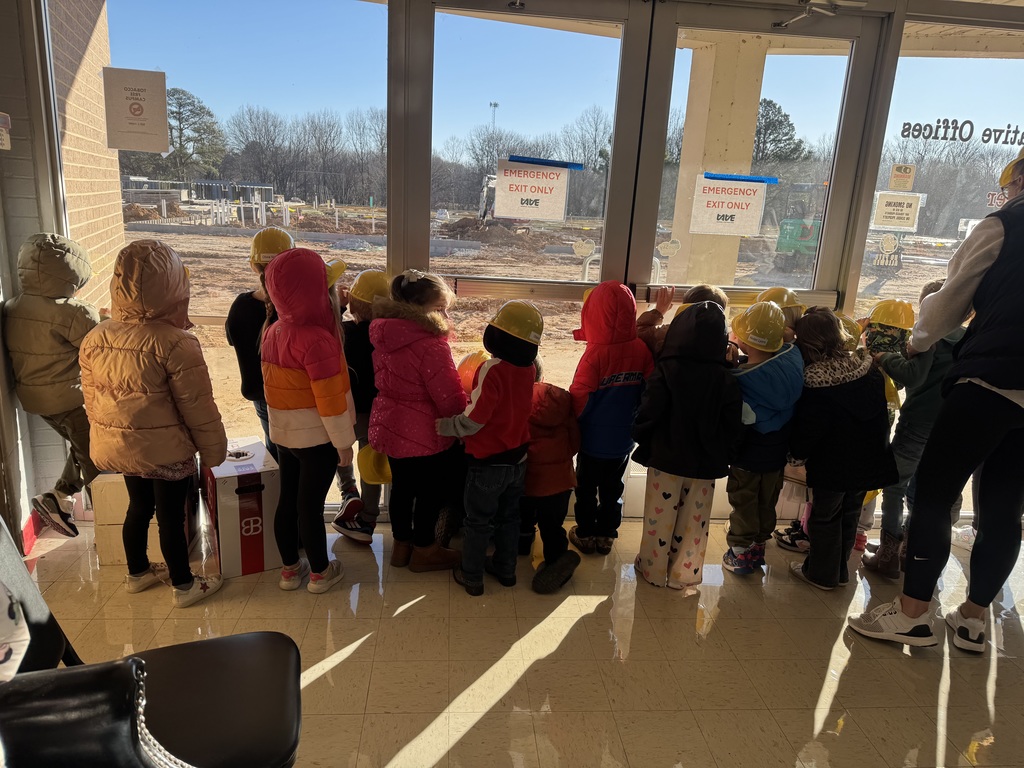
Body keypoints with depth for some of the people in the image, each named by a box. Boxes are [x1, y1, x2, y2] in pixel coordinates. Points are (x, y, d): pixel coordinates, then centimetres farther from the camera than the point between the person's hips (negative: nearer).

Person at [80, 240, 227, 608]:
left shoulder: (94, 339, -2)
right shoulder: (175, 343, -23)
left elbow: (91, 398, 9)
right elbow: (197, 407, -17)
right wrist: (213, 450, -5)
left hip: (117, 446, 6)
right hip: (166, 449, -6)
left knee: (139, 505, 25)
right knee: (171, 515, 8)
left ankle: (137, 572, 43)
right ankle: (183, 585, 26)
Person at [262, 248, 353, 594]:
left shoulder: (273, 332, 0)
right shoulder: (317, 339, -25)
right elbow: (329, 399, -23)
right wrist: (343, 442, -13)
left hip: (283, 434, 7)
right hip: (316, 437, -7)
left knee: (287, 500, 16)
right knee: (311, 505, 5)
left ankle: (290, 568, 32)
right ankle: (320, 572, 23)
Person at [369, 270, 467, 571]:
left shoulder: (383, 334, 2)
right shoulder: (430, 343, -25)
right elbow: (450, 397, -23)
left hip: (390, 426, 8)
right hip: (425, 434, -8)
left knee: (402, 486, 21)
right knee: (431, 491, 11)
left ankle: (402, 544, 37)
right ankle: (423, 551, 27)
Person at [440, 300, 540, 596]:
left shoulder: (492, 369, -25)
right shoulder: (528, 368, -4)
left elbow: (474, 419, -26)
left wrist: (444, 426, -11)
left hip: (488, 461, -6)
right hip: (517, 458, 6)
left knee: (478, 521, 11)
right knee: (508, 517, 21)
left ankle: (472, 576, 24)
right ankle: (505, 569, 35)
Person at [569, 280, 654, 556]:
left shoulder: (596, 353, -24)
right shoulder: (642, 350, -12)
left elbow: (579, 398, -19)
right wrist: (635, 422, 9)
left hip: (593, 438, -3)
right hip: (624, 439, 4)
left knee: (587, 488, 17)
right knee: (612, 489, 20)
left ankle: (586, 534, 30)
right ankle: (606, 535, 33)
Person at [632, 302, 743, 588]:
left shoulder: (665, 371, -17)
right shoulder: (727, 380, -8)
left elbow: (648, 414, -16)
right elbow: (733, 426, -5)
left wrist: (643, 443, 2)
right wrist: (723, 456, 9)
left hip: (666, 458, -2)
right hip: (705, 464, 2)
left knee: (659, 518, 14)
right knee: (694, 521, 16)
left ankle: (653, 569, 28)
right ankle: (683, 573, 29)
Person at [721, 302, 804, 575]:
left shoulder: (740, 378, -31)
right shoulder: (792, 360, -18)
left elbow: (744, 417, -29)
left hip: (748, 455, -4)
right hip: (777, 452, 5)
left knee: (744, 506, 15)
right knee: (766, 505, 22)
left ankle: (740, 554, 27)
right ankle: (758, 548, 38)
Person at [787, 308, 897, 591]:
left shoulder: (814, 382, -24)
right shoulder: (869, 369, -4)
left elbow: (806, 429, -18)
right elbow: (881, 415, 9)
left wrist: (797, 453, 0)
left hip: (832, 466, -6)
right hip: (868, 461, 6)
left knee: (824, 517, 12)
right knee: (849, 515, 20)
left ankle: (822, 574, 24)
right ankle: (840, 570, 35)